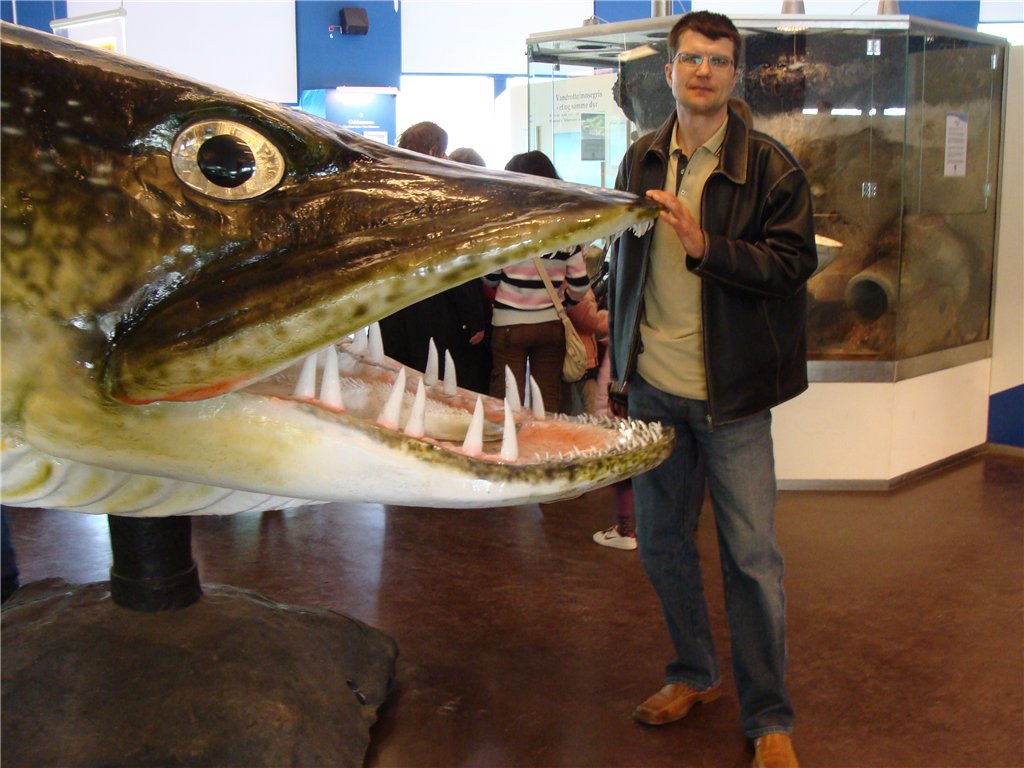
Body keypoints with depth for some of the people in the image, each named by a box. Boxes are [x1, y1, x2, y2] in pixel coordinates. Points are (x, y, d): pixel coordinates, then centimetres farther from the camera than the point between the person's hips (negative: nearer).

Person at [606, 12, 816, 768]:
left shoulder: (771, 166, -6)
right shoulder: (642, 160, 8)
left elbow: (793, 264, -12)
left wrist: (706, 245, -25)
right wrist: (620, 367, 15)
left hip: (730, 393, -4)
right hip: (652, 387, 5)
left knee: (752, 557, 0)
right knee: (662, 543, 15)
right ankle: (695, 674, 36)